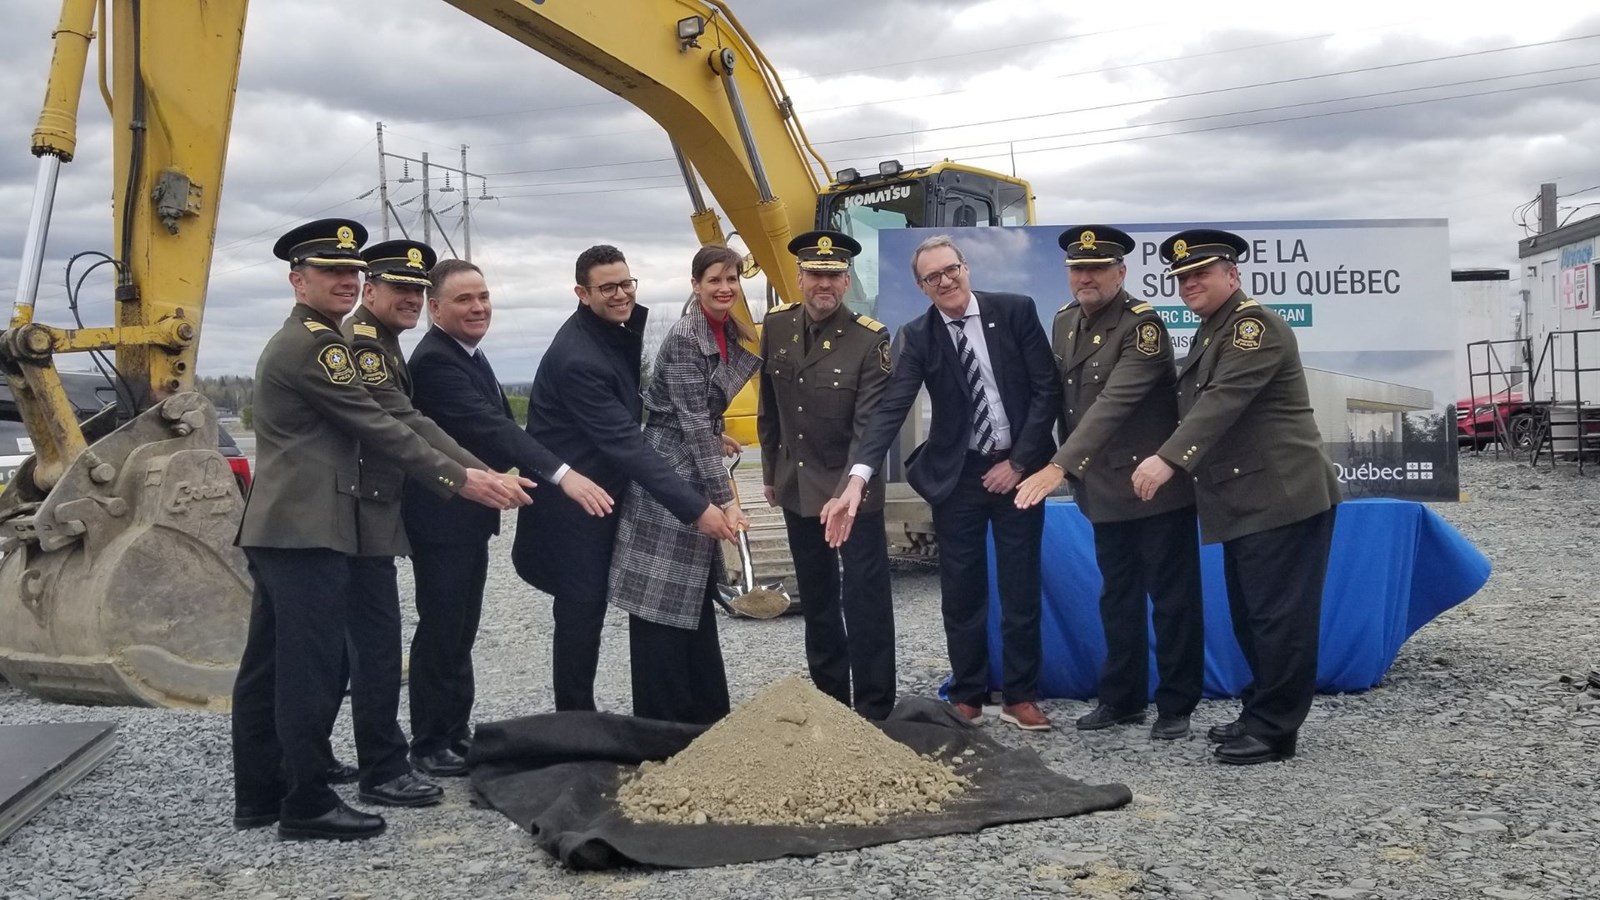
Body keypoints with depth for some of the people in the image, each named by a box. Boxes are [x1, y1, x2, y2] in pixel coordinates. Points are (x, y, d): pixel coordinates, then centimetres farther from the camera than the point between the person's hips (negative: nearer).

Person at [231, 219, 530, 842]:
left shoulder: (292, 342, 21)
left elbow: (342, 432, 25)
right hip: (306, 531, -11)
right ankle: (308, 805, -1)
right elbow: (377, 427, -15)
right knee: (312, 667, -6)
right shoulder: (315, 342, -12)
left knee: (269, 666, 12)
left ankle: (258, 797, 19)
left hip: (278, 527, 11)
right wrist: (459, 479, -12)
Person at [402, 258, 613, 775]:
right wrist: (562, 474, -41)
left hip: (469, 516, 10)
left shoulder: (467, 355, 9)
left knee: (460, 631, 16)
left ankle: (457, 733, 26)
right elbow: (488, 427, -33)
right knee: (441, 631, -1)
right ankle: (429, 746, 10)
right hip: (441, 519, -10)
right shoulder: (434, 361, -22)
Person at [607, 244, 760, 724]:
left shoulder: (729, 332, 9)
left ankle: (705, 715, 26)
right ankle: (661, 723, 7)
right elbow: (693, 422, -19)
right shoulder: (684, 337, -16)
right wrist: (725, 499, -20)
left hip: (698, 475, 9)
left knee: (695, 600, 16)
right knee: (662, 605, -1)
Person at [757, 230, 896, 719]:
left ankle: (873, 708, 8)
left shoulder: (871, 340, -15)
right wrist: (770, 472, 14)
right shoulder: (776, 326, 0)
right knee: (816, 596, 17)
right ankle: (828, 696, 31)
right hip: (797, 487, 6)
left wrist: (848, 491, -30)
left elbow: (869, 426, -20)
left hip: (852, 491, -5)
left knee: (864, 597, -2)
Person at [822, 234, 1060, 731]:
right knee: (962, 593, 6)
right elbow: (890, 409, -16)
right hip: (957, 474, 0)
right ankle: (967, 696, 20)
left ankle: (1020, 696, 19)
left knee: (1021, 589, 6)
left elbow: (1047, 388, -5)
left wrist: (1019, 461, -10)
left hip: (1018, 467, 0)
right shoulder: (917, 336, -6)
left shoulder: (1015, 311, -6)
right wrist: (858, 477, -30)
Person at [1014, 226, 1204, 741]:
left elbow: (1115, 402, -28)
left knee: (1171, 597, 2)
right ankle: (1122, 699, 26)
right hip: (1102, 488, 7)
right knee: (1118, 597, 15)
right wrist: (1075, 468, 5)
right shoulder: (1063, 322, 6)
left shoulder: (1143, 325, -17)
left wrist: (1058, 467, -34)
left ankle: (1176, 706, 13)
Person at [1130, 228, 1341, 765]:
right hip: (1245, 503, 10)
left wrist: (1168, 460, -31)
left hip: (1282, 499, -10)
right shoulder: (1209, 333, 19)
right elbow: (1198, 405, 19)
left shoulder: (1255, 325, -12)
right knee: (1250, 617, 14)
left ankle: (1275, 731, 2)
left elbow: (1224, 399, -24)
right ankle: (1260, 715, 24)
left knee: (1279, 617, -5)